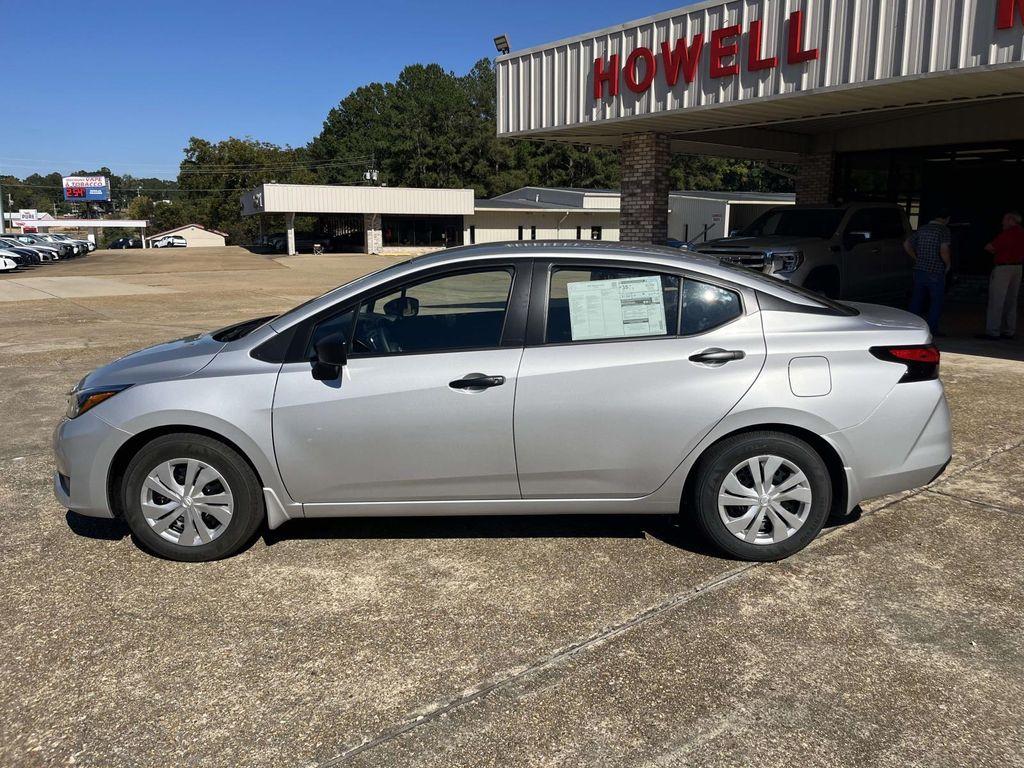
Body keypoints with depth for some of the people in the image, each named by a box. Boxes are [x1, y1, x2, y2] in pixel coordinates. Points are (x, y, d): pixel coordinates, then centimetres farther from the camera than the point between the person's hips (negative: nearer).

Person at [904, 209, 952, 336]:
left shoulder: (922, 229, 10)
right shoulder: (944, 230, -10)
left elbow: (906, 245, 13)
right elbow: (944, 251, -20)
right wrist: (948, 264, -4)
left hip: (919, 270, 6)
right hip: (935, 272, -6)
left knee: (917, 299, 13)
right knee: (936, 301, 4)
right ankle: (932, 329, 3)